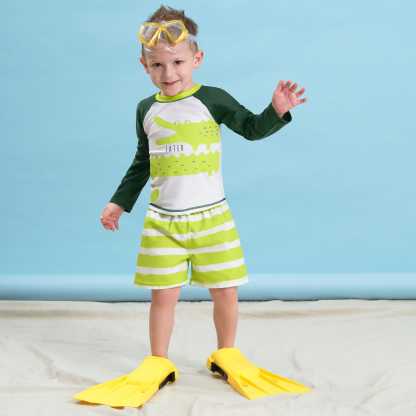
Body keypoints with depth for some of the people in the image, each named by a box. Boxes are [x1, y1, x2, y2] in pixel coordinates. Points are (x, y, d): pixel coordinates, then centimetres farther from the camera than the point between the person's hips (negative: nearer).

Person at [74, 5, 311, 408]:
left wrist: (277, 110, -17)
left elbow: (252, 128, 2)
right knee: (163, 294, 4)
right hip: (162, 219, 2)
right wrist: (119, 202, 17)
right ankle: (157, 365, 19)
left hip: (211, 215, -2)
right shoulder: (146, 109, 6)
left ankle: (226, 356, 26)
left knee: (225, 291, 6)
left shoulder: (212, 99, -5)